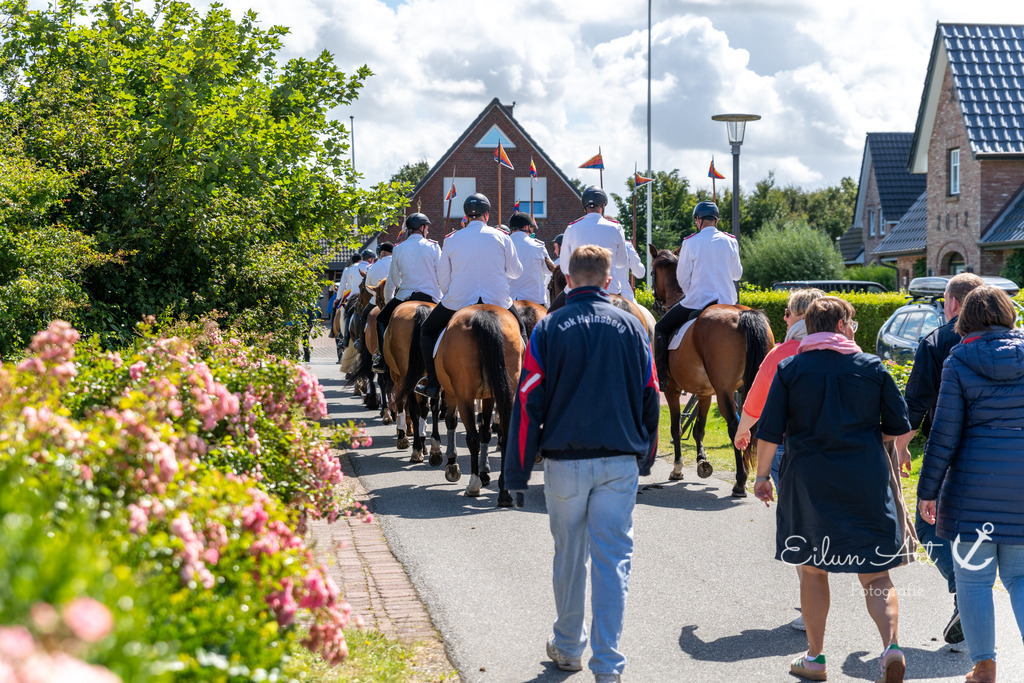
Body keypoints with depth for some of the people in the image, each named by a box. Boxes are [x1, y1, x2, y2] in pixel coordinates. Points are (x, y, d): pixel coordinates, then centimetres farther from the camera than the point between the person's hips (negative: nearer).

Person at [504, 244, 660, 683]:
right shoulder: (630, 326, 2)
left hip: (565, 460, 0)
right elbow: (650, 396, 7)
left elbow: (529, 401, -4)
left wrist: (518, 467, 2)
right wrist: (645, 458, 18)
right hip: (620, 461, 1)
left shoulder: (548, 328, -3)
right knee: (612, 557, 1)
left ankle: (568, 647, 29)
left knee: (569, 554, 14)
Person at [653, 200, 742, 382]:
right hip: (727, 301, 4)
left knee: (661, 329, 12)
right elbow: (737, 274, 13)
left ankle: (661, 374, 2)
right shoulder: (731, 241, 2)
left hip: (697, 301, -4)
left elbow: (682, 278, -2)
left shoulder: (690, 242, -8)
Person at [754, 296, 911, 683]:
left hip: (808, 483, 0)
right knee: (875, 574, 5)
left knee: (812, 570, 14)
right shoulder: (872, 367, 1)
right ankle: (891, 645, -16)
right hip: (866, 483, 0)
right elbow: (900, 427, 4)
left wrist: (762, 476, 7)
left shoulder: (790, 369, -1)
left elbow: (769, 432, -5)